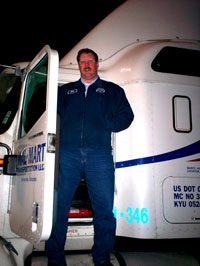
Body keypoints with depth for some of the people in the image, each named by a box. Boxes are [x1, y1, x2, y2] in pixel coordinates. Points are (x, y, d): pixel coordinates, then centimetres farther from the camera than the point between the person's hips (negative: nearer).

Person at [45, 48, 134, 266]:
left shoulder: (112, 90, 20)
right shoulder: (65, 91, 24)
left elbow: (126, 116, 10)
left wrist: (102, 126, -3)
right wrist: (65, 127, -1)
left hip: (99, 154, -1)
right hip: (68, 153, 1)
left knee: (104, 208, -3)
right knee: (57, 205, -3)